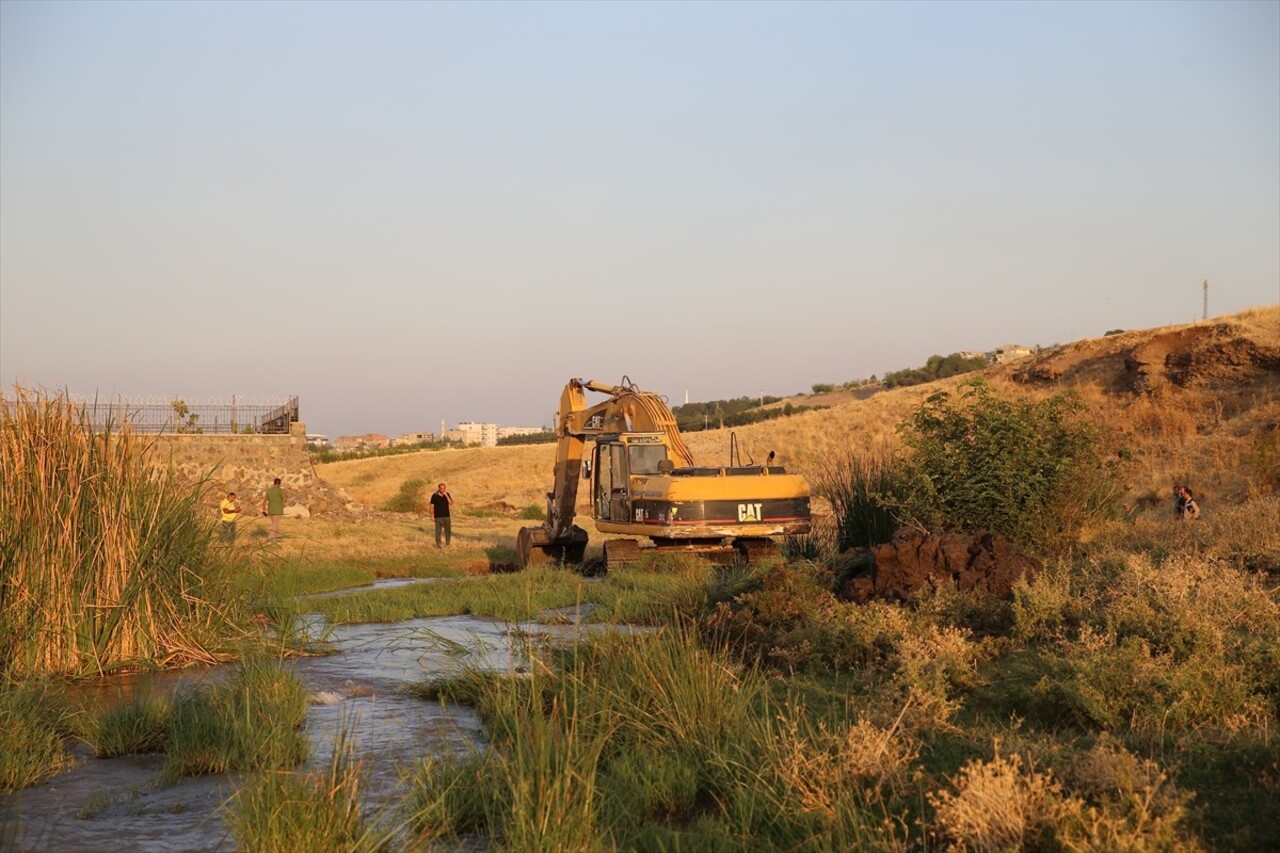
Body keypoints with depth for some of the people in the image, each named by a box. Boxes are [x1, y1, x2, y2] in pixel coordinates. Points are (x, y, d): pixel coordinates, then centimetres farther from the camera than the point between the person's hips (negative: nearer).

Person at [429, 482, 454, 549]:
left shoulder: (447, 495, 5)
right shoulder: (434, 496, -5)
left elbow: (451, 503, -8)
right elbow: (432, 506, -1)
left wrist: (446, 495, -15)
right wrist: (432, 515, -5)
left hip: (446, 516, 3)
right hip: (438, 516, -3)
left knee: (448, 531, 5)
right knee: (438, 531, -3)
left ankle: (447, 544, 17)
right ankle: (438, 544, 5)